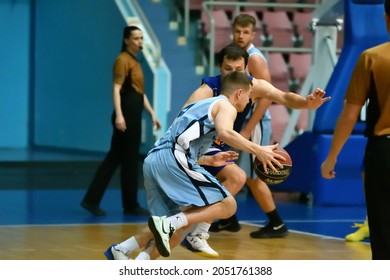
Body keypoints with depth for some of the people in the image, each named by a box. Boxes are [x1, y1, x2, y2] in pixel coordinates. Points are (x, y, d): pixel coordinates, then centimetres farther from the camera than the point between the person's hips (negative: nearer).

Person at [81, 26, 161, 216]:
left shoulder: (135, 61, 18)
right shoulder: (123, 60, -10)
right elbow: (116, 89, -20)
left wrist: (152, 114, 21)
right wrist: (119, 115, -31)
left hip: (134, 114, 9)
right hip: (126, 114, -9)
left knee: (115, 158, 7)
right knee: (130, 160, -1)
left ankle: (92, 200, 6)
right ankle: (131, 205, 8)